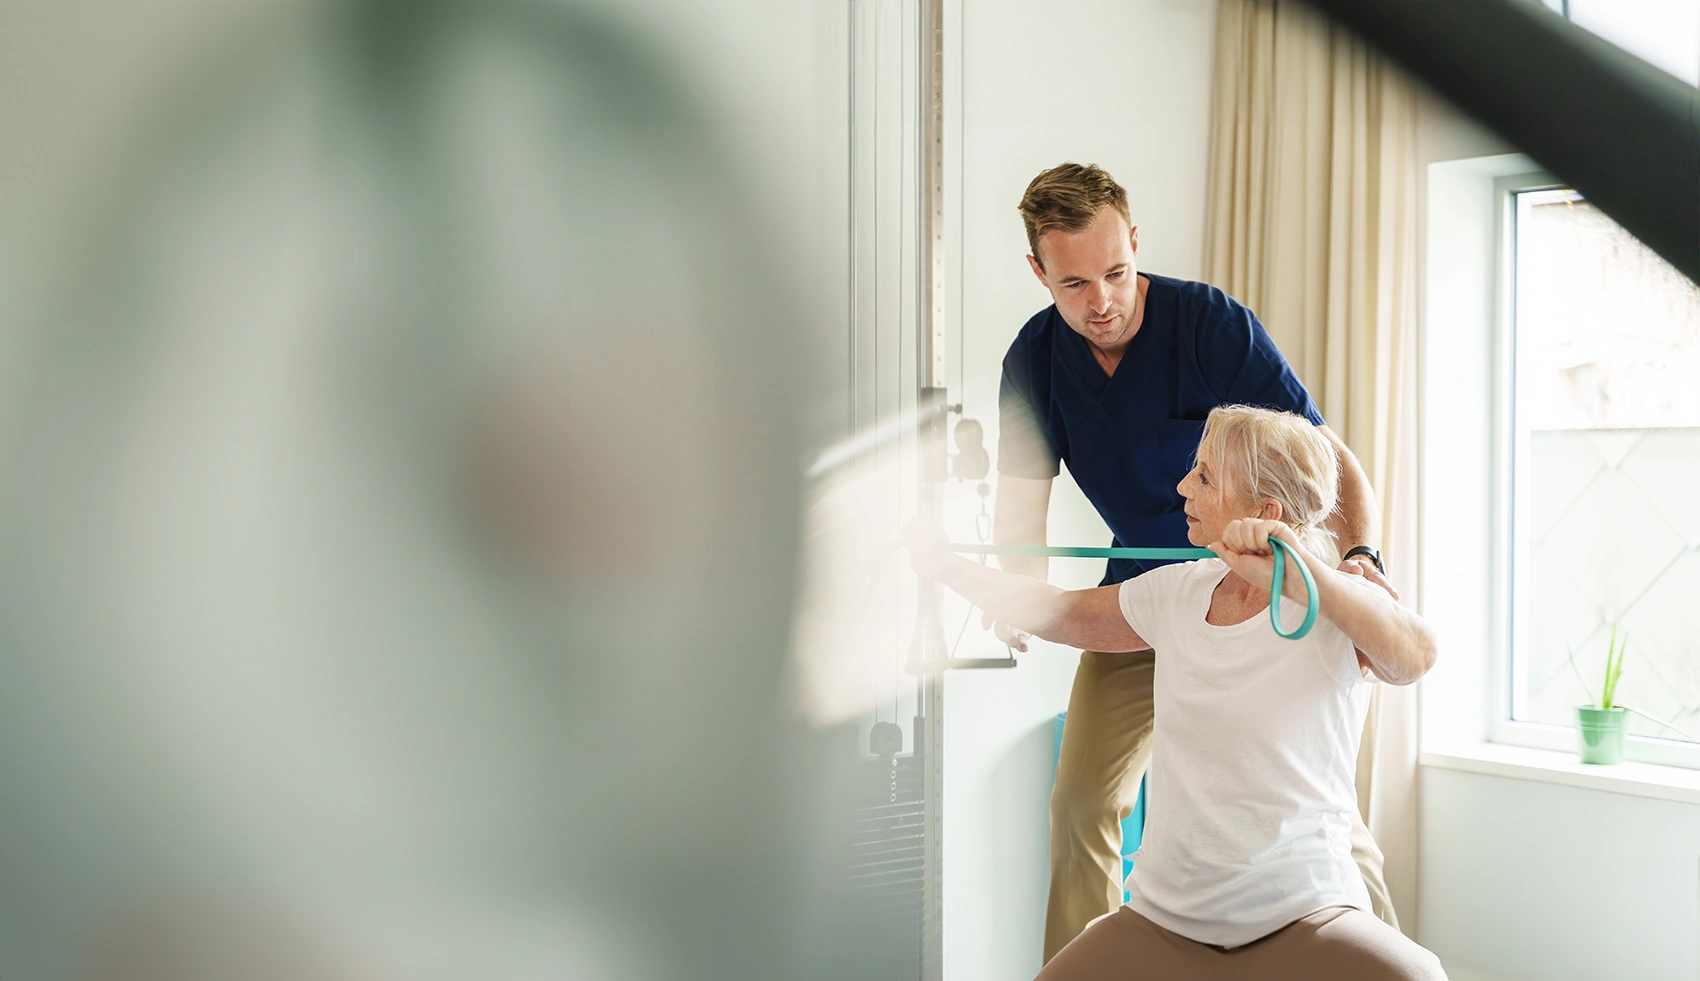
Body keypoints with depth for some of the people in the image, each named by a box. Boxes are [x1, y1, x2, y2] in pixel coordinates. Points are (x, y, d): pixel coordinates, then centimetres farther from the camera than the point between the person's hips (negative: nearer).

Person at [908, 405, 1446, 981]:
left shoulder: (1331, 607, -8)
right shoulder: (1178, 593, 7)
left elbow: (1414, 657, -29)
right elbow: (1065, 614, 21)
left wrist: (1304, 578, -43)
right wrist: (940, 564, 22)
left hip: (1304, 922, -5)